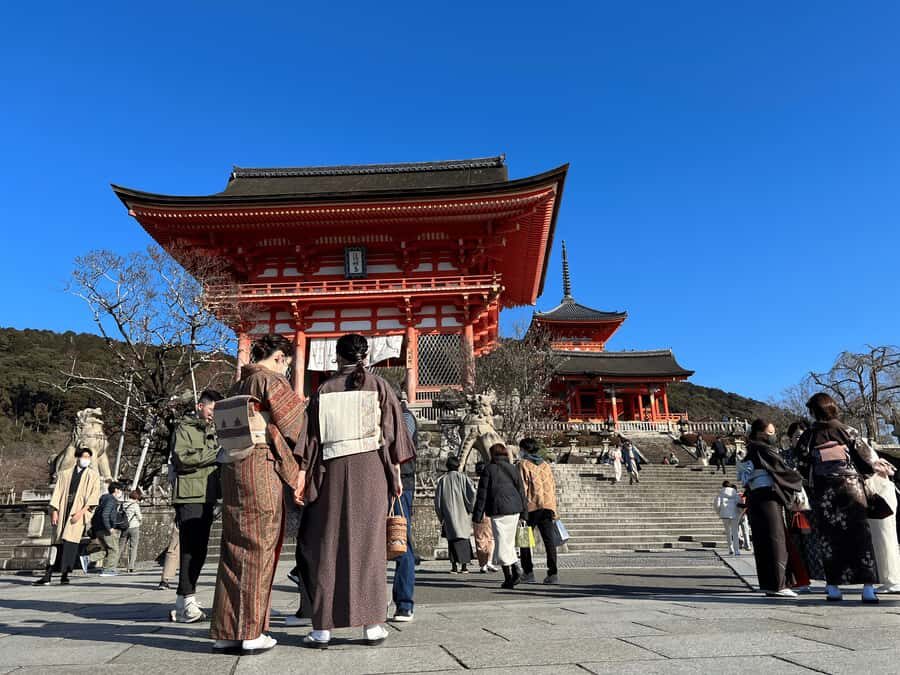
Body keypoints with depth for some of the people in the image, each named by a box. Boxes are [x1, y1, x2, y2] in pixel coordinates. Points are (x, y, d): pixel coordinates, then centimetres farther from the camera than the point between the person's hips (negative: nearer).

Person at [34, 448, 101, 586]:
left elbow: (93, 496, 0)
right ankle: (48, 575, 8)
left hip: (79, 512, -2)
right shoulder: (64, 474, 15)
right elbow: (57, 493, 9)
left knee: (70, 541, -14)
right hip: (63, 511, 2)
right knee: (58, 541, 2)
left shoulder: (93, 475, 9)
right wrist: (54, 512, -3)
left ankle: (65, 574, -10)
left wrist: (81, 511, -12)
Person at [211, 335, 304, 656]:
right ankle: (251, 633, 6)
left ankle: (226, 632, 16)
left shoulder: (237, 385, 18)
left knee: (234, 549, 10)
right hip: (261, 470, -7)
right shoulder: (270, 380, -6)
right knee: (258, 549, 0)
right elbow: (290, 424, -10)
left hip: (231, 470, 7)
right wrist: (295, 471, -2)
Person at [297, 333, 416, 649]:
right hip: (370, 469, 0)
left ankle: (323, 627, 8)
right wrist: (397, 473, 5)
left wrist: (303, 477, 2)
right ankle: (372, 624, 5)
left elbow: (312, 437, 2)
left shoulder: (323, 391, 6)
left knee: (328, 544, 6)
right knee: (368, 542, 4)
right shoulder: (379, 386, 4)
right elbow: (392, 432, 1)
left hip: (332, 471, 1)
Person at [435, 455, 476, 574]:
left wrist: (441, 515, 12)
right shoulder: (462, 477, -1)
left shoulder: (442, 479, 5)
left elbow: (437, 498, 5)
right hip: (462, 512, -1)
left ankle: (454, 565, -1)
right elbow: (472, 492, -13)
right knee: (464, 538, 8)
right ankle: (464, 566, 5)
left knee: (452, 538, 6)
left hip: (448, 513, 1)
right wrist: (470, 508, -2)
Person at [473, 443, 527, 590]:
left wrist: (478, 514, -1)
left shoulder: (489, 469, -3)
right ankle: (514, 571, 9)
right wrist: (524, 513, 17)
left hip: (498, 511, -5)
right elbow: (522, 491, 12)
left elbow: (482, 493, -5)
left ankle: (508, 577, 1)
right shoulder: (514, 469, 11)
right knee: (509, 541, 18)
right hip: (514, 510, 5)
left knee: (502, 544, 1)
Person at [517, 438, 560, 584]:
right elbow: (552, 487, 15)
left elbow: (522, 488, -9)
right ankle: (553, 573, -5)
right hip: (548, 506, 5)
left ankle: (528, 572, 9)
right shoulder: (546, 465, 17)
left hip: (531, 506, -5)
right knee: (549, 540, 2)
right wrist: (553, 510, 18)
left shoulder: (523, 465, 0)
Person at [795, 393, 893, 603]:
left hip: (823, 495, 0)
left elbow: (802, 468, 4)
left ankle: (833, 587, 5)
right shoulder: (847, 431, 2)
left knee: (829, 539, 6)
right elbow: (867, 456, 5)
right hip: (850, 489, 0)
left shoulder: (807, 437, 1)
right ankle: (868, 587, -2)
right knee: (860, 535, 3)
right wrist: (880, 468, 24)